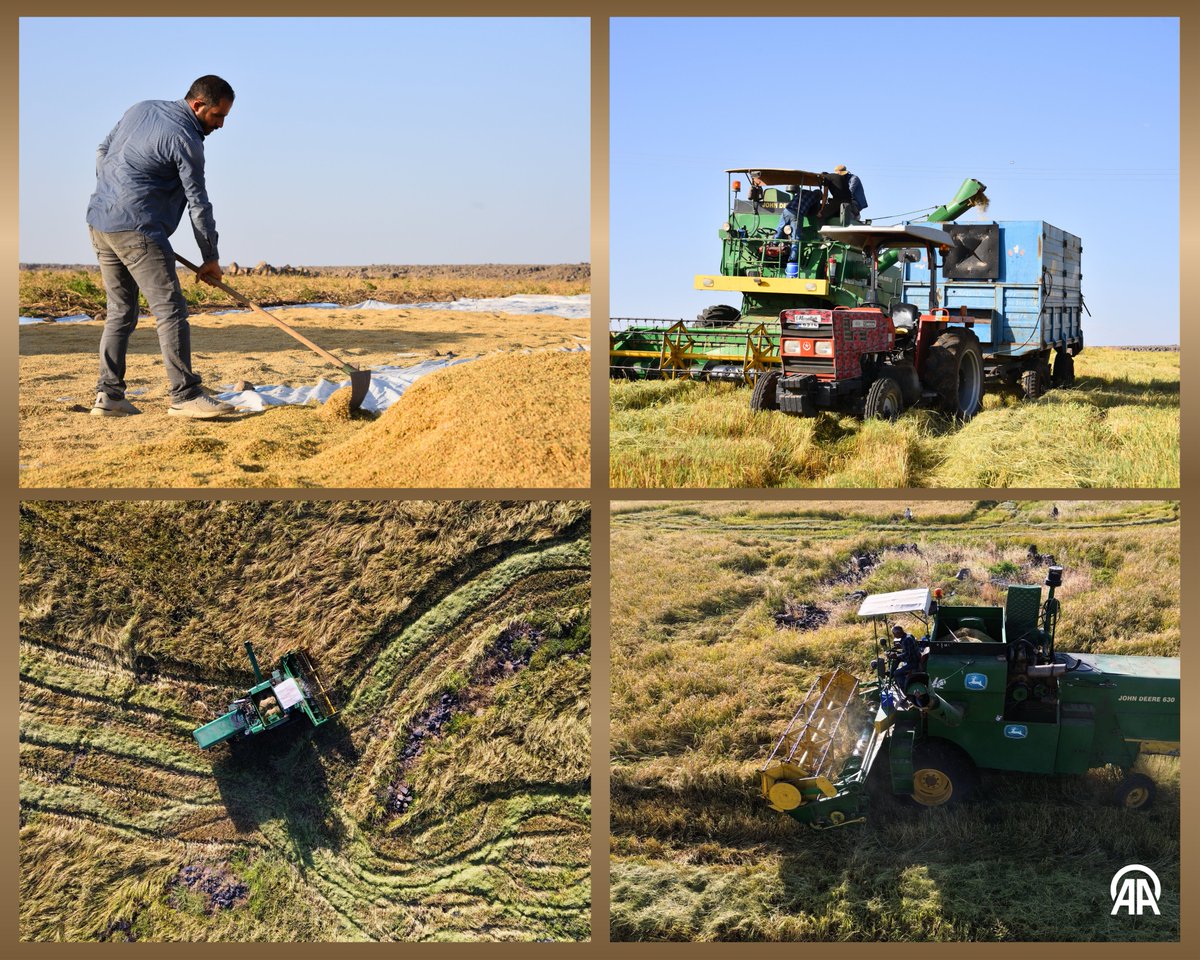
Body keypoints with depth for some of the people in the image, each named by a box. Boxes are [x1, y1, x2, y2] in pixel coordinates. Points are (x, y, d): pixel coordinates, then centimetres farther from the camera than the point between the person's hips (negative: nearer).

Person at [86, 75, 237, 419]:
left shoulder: (141, 109, 13)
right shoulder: (185, 140, -11)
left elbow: (103, 152, 22)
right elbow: (198, 203, -8)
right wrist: (210, 258, 0)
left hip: (99, 222, 9)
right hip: (137, 228, -9)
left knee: (120, 311, 13)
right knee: (171, 310, -8)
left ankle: (108, 395, 11)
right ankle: (184, 395, -12)